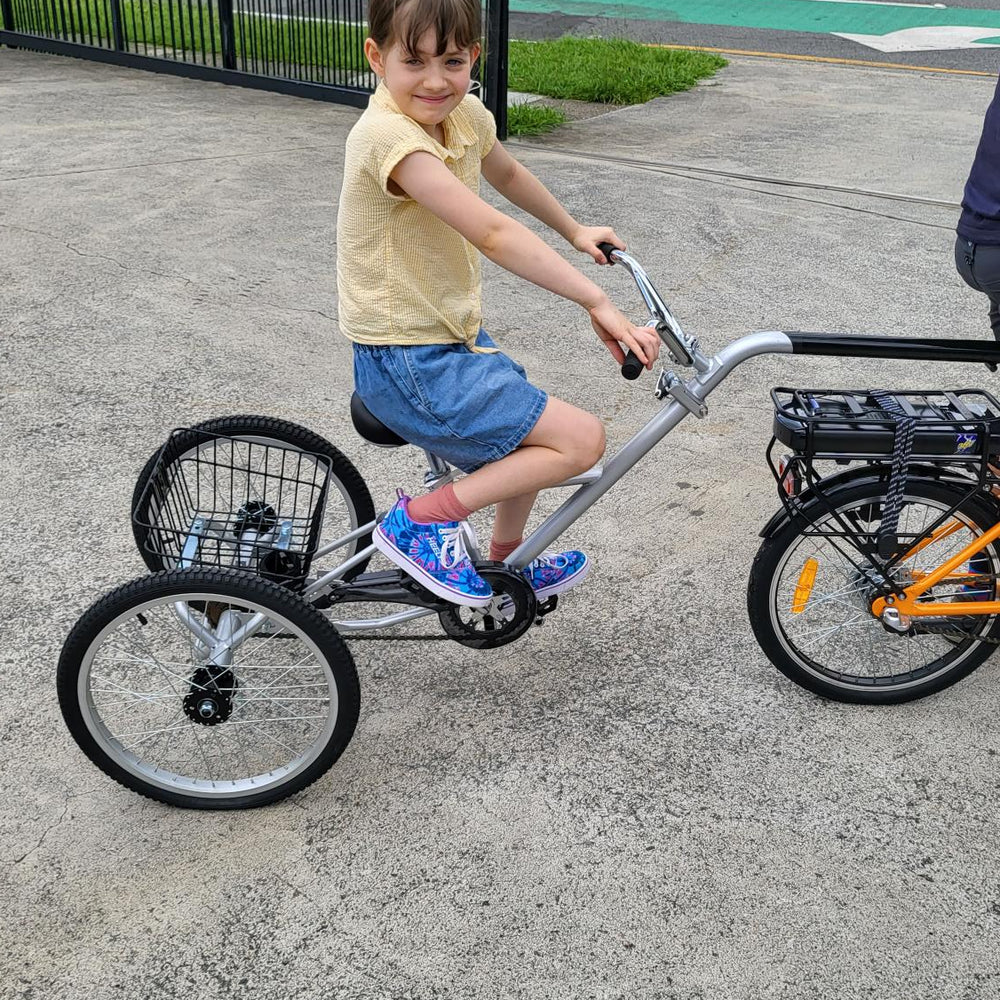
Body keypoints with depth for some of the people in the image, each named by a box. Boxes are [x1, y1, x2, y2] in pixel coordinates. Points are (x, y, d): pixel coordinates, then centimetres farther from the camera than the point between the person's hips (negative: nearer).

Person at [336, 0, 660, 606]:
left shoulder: (466, 116, 2)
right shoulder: (388, 135, -25)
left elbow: (508, 175, 25)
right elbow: (494, 235, -32)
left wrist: (575, 231, 33)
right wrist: (597, 301, -31)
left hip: (456, 336, 9)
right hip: (408, 364, -9)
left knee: (532, 438, 26)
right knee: (581, 440, -12)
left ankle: (508, 565, 49)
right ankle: (422, 521, -3)